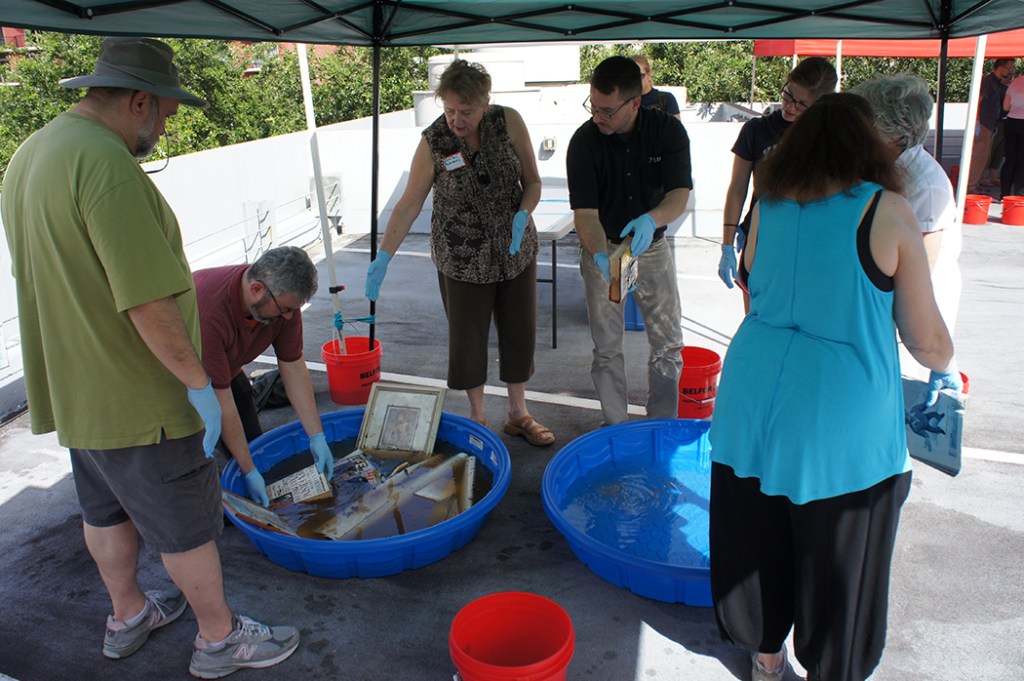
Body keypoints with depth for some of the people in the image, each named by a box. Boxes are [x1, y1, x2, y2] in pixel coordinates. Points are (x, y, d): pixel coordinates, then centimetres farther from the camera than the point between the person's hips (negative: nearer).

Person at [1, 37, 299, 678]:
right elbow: (149, 301, -29)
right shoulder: (107, 164, -26)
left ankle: (128, 616, 43)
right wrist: (198, 381, -19)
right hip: (139, 397, -9)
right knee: (188, 525, 7)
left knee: (109, 509, 24)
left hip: (76, 388, 10)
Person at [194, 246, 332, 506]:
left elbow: (293, 367, -12)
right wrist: (249, 472, -29)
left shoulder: (283, 298, -23)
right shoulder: (209, 314, -43)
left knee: (253, 447, 2)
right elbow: (221, 402, -36)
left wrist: (317, 438, -12)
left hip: (227, 368, 6)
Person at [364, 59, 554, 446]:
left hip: (515, 250, 3)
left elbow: (533, 182, -2)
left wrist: (522, 215, -21)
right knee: (468, 337, 6)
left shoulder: (509, 122, -10)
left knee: (520, 330, 12)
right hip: (462, 258, -2)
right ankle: (477, 417, 27)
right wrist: (383, 257, -14)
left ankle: (518, 414, 31)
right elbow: (409, 204, -9)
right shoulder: (433, 142, -14)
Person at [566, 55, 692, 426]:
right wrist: (602, 256, -41)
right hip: (602, 248, -1)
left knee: (668, 343, 6)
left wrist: (651, 220, -43)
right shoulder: (584, 141, -17)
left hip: (653, 246, 2)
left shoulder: (668, 130, -13)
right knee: (607, 347, 3)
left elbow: (680, 194, -21)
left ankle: (662, 427, 22)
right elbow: (585, 212, -22)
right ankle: (615, 427, 20)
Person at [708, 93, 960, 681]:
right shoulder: (887, 211, -8)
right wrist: (947, 369, 19)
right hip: (844, 410, -4)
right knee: (838, 557, 15)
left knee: (754, 538, 20)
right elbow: (927, 338, -3)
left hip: (755, 395, 5)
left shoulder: (768, 205, 2)